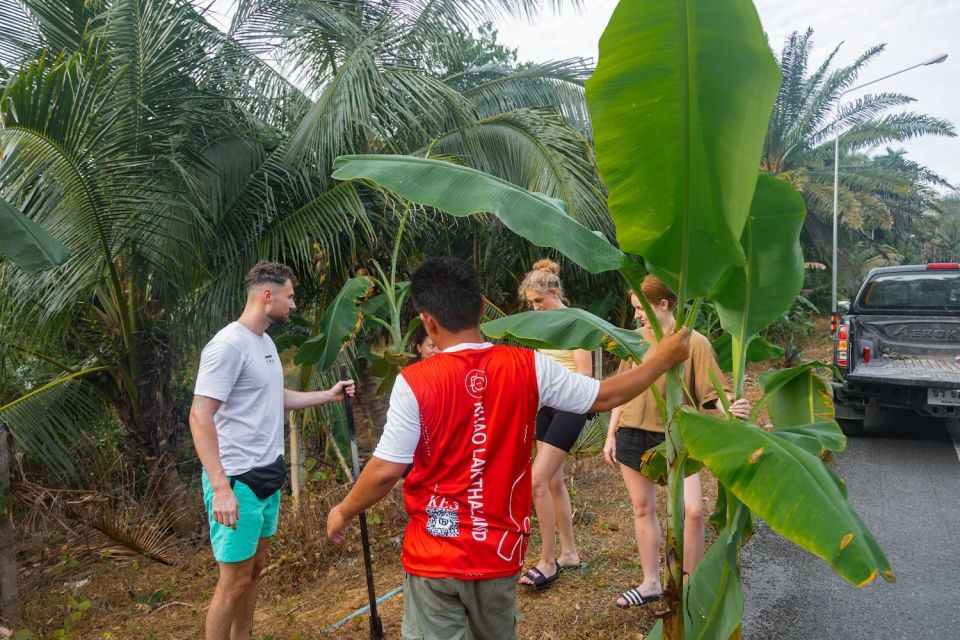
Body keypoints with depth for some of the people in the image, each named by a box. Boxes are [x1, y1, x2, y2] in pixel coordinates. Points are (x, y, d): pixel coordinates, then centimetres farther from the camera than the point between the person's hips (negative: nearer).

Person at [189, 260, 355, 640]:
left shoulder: (265, 342, 11)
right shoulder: (228, 345, -18)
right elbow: (200, 416, -22)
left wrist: (328, 395, 21)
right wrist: (221, 487, -27)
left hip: (268, 475, 9)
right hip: (238, 480, -9)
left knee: (255, 569, 19)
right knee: (235, 579, 1)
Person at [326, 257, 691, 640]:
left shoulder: (415, 382, -17)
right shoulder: (527, 367, -9)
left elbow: (385, 471, -13)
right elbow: (604, 397, 1)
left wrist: (343, 512, 6)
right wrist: (664, 359, 14)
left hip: (434, 555, -3)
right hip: (499, 551, 3)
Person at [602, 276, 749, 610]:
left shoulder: (695, 342, -9)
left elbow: (715, 393, -12)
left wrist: (732, 410, -34)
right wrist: (611, 435, 10)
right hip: (633, 437, 4)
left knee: (692, 510, -14)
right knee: (643, 508, 12)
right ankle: (651, 584, 28)